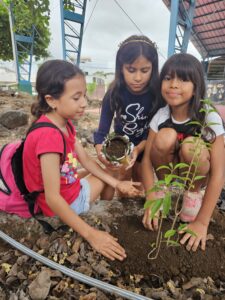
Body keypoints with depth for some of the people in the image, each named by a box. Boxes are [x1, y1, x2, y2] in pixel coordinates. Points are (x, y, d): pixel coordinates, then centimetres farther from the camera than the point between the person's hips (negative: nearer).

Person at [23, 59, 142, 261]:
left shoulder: (65, 124, -3)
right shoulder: (48, 135, -33)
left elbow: (86, 159, 3)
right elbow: (52, 198, -33)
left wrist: (117, 184, -1)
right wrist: (91, 235, -33)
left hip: (71, 190, 8)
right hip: (63, 205, -8)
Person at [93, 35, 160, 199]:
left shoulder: (157, 93, -24)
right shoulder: (114, 93, -22)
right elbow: (102, 130, -22)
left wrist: (138, 149, -38)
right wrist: (101, 152, -42)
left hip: (146, 146, 0)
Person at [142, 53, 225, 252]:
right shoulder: (161, 116, -15)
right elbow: (147, 158, -16)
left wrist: (202, 222, -26)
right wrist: (152, 201, -27)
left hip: (197, 175, -1)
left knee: (191, 146, -34)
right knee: (166, 136, -28)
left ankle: (193, 193, -4)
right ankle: (164, 186, -2)